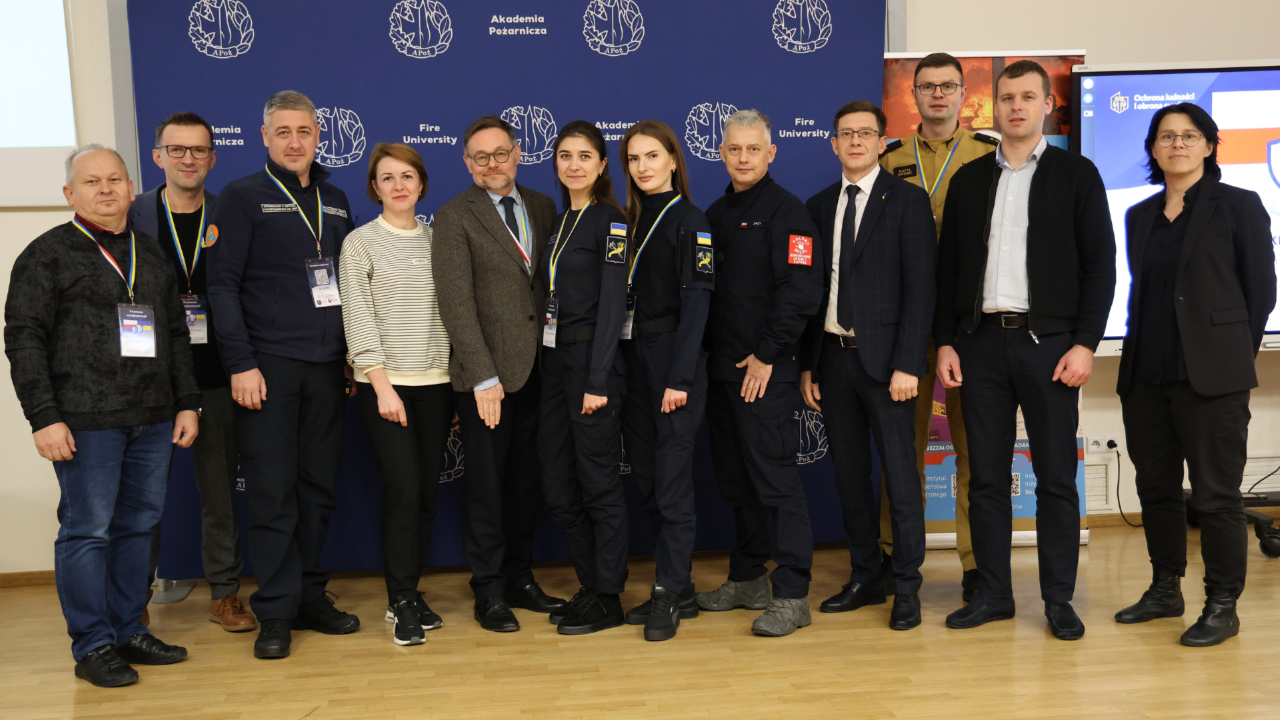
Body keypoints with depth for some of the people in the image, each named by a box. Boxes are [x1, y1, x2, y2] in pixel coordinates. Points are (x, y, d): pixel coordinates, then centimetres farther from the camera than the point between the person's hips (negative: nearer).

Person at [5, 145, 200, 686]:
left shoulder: (152, 255, 17)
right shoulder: (47, 254, 0)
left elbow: (177, 334, 19)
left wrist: (186, 403, 12)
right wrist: (44, 417, -12)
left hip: (153, 419, 6)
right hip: (87, 420, -5)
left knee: (138, 526, 10)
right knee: (87, 530, -1)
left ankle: (129, 631, 22)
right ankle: (93, 647, 10)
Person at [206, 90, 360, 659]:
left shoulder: (335, 201, 16)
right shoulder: (241, 197, 0)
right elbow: (223, 285, -6)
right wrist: (241, 364, -13)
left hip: (326, 366, 5)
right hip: (268, 365, -5)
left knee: (319, 486, 8)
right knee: (273, 492, -1)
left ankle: (309, 597, 20)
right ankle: (277, 612, 8)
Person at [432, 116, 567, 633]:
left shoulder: (542, 207, 12)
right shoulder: (454, 217, -3)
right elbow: (457, 304, -9)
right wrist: (483, 377, -13)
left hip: (537, 370, 4)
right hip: (487, 376, -4)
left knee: (526, 482, 12)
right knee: (487, 487, 3)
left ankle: (520, 579, 25)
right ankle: (489, 593, 16)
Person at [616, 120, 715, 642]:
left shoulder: (689, 220, -4)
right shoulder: (629, 221, 15)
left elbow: (696, 301, -11)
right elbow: (622, 296, 13)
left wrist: (679, 377, -18)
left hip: (673, 361, -7)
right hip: (632, 362, 7)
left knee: (672, 481, -5)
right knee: (646, 478, 9)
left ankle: (668, 596, 4)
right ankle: (680, 588, 20)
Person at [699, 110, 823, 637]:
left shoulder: (786, 211, -6)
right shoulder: (715, 215, 16)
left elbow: (801, 290, -14)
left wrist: (767, 355, -15)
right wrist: (709, 353, 9)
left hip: (766, 370, -7)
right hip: (722, 367, 8)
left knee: (776, 479, -6)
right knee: (736, 479, 13)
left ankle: (792, 596, 2)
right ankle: (748, 579, 25)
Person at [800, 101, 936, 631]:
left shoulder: (907, 200, -1)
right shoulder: (819, 206, 13)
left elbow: (920, 287, -8)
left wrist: (907, 364, -15)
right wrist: (807, 363, 6)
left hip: (884, 358, -5)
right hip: (833, 357, 5)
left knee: (900, 476, 0)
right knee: (849, 475, 11)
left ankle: (906, 586, 12)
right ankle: (865, 577, 24)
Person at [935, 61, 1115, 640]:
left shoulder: (1076, 174, 3)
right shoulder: (969, 179, 12)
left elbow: (1099, 263, -1)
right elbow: (949, 266, 11)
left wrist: (1084, 344, -9)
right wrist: (945, 342, 3)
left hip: (1049, 342, -3)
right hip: (981, 342, 3)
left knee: (1056, 477, 3)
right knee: (986, 476, 7)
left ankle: (1059, 598, 15)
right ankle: (993, 592, 18)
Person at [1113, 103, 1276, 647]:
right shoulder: (1140, 215, 14)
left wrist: (1229, 357, 2)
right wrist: (1140, 353, 9)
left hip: (1210, 377, -5)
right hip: (1145, 375, 5)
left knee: (1216, 495, 0)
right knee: (1156, 489, 12)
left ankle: (1222, 607, 12)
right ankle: (1165, 591, 26)